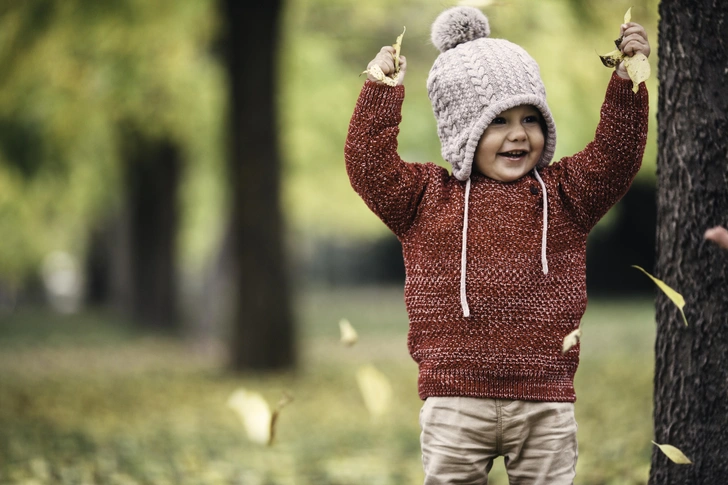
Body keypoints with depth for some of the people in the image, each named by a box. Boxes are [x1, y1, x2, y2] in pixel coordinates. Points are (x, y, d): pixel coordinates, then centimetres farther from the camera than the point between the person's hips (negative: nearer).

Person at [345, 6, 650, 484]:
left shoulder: (563, 194, 7)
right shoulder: (427, 196, 4)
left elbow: (615, 156, -3)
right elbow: (370, 166, -5)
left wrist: (627, 81, -14)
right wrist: (382, 90, -10)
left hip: (545, 402, 1)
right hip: (456, 402, -1)